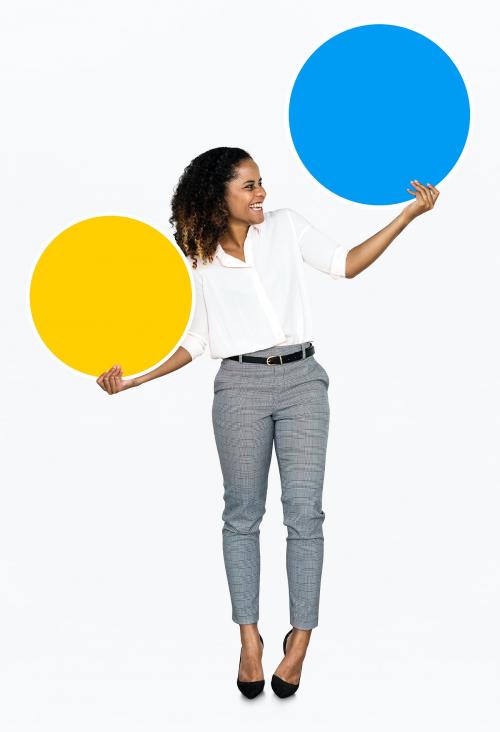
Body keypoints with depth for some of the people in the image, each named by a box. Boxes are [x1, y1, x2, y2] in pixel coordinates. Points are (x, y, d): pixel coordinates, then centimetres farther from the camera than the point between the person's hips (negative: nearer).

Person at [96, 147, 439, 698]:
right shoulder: (198, 259, 5)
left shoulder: (285, 226, 7)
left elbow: (343, 264, 9)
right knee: (242, 513, 3)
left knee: (304, 511, -5)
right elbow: (196, 339, 10)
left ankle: (300, 639, 2)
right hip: (240, 385, 0)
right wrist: (134, 377, 0)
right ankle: (249, 638, 12)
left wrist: (410, 212, 2)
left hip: (301, 380, 1)